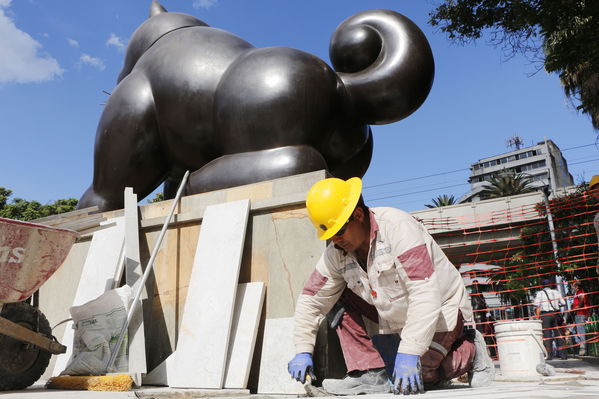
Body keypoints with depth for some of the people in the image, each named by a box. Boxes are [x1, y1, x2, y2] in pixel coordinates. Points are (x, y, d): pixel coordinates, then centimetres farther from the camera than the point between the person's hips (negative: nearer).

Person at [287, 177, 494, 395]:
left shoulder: (398, 227, -30)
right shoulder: (335, 254, -10)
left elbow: (425, 294, -36)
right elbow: (311, 300, -2)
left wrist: (410, 351, -39)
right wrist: (303, 350, -8)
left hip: (441, 312, -6)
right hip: (395, 319, 6)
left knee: (410, 381, -12)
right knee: (344, 302, -9)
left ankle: (470, 350, 11)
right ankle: (372, 374, -9)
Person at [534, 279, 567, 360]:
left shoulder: (540, 293, 2)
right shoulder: (556, 292, 9)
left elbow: (537, 306, -7)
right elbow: (563, 303, 10)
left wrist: (538, 317, -4)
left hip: (545, 315, -2)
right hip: (555, 314, 3)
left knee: (547, 334, 1)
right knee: (558, 333, 10)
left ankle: (549, 354, 0)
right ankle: (562, 353, 11)